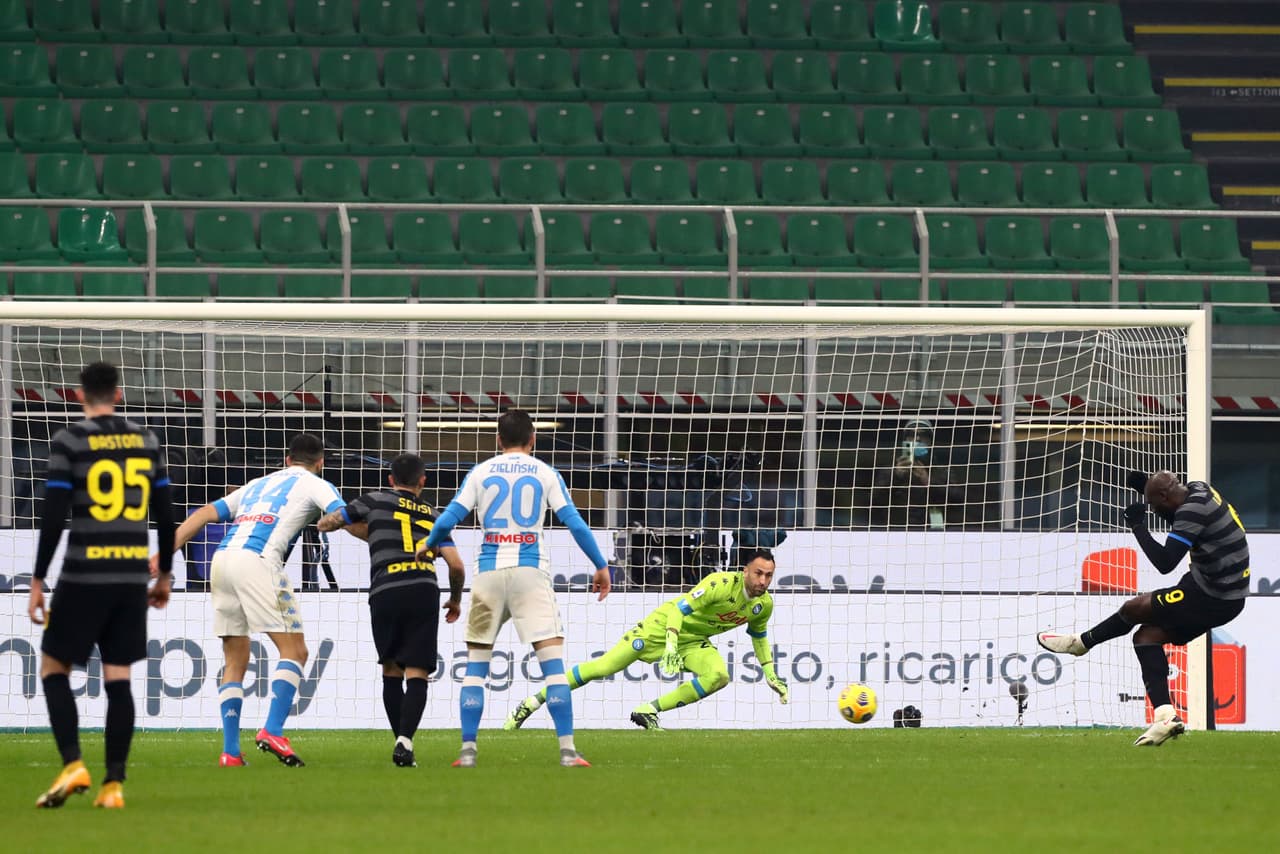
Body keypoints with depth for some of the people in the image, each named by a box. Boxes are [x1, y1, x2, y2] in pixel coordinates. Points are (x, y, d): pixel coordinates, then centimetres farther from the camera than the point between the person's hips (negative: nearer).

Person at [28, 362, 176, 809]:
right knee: (118, 678, 6)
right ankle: (113, 784, 2)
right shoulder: (146, 440, 7)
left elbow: (53, 516, -9)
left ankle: (72, 764, -8)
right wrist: (164, 574, 22)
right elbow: (165, 512, 12)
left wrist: (37, 581, -5)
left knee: (54, 667, 8)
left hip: (84, 575, -4)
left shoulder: (69, 441, -6)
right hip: (133, 578, 4)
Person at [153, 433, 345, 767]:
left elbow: (205, 514, 23)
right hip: (258, 562, -6)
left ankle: (230, 751, 2)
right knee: (294, 651, -2)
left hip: (223, 556, 6)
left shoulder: (257, 485, 31)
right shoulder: (315, 485, 16)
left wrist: (163, 554, 19)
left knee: (235, 661, 10)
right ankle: (273, 731, -19)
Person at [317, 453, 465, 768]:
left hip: (385, 593, 0)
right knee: (416, 673, -2)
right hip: (424, 591, 1)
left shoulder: (376, 501, 13)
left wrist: (349, 520, 39)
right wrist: (455, 600, 28)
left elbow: (325, 524, 18)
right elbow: (456, 565, 11)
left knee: (391, 672, 16)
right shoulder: (432, 515, 19)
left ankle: (400, 741, 10)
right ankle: (405, 741, -21)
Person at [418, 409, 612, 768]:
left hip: (489, 571, 1)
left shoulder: (480, 472, 8)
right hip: (531, 572, -1)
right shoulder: (546, 474, 5)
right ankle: (567, 749, -12)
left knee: (475, 665, 8)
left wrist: (428, 546, 23)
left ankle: (468, 750, 3)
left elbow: (449, 518, 4)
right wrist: (601, 566, 9)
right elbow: (575, 523, 1)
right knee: (552, 661, -4)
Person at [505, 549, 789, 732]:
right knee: (604, 667, -11)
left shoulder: (764, 604, -7)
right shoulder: (721, 583, -29)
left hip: (694, 641, 6)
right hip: (664, 624, -6)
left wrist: (770, 674, 15)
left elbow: (758, 635, 15)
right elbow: (679, 609, -32)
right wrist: (671, 648, -42)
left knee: (718, 676, -24)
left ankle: (649, 711, -12)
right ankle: (532, 703, 1)